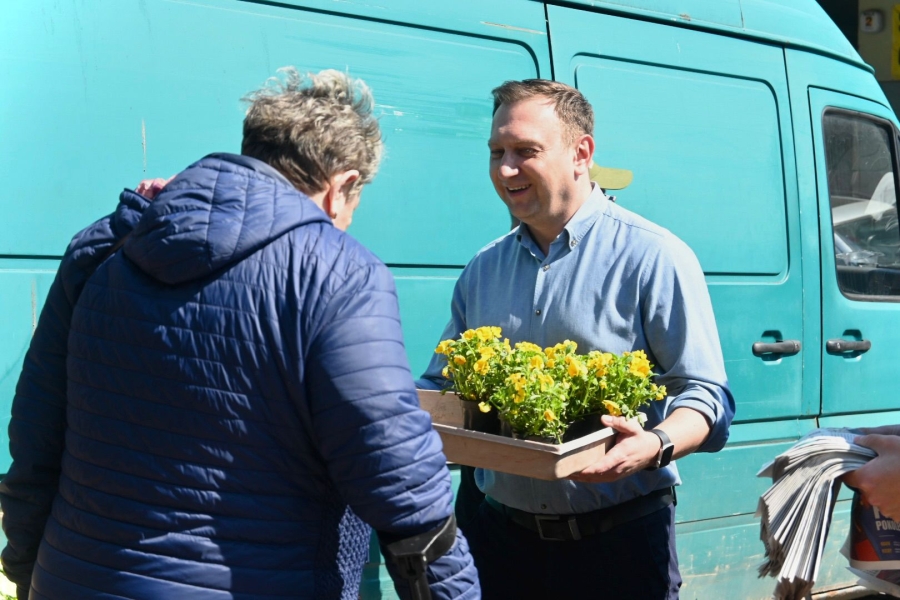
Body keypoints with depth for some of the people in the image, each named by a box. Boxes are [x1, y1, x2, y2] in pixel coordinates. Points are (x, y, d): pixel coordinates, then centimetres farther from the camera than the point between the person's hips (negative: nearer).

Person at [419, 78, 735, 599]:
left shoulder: (653, 257, -6)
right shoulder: (482, 269, 11)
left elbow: (707, 395, -10)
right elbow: (439, 385, 19)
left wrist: (654, 445, -29)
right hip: (495, 531, 5)